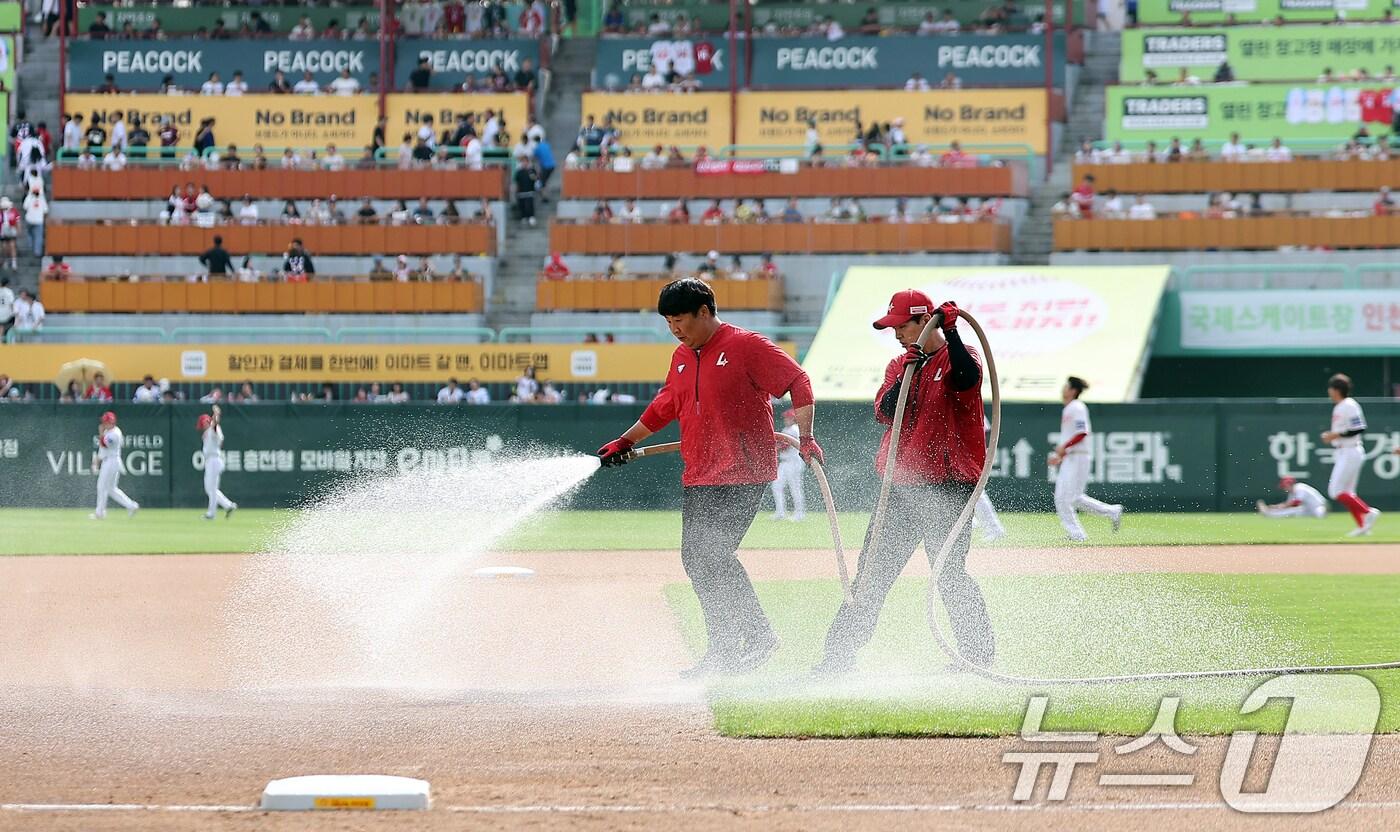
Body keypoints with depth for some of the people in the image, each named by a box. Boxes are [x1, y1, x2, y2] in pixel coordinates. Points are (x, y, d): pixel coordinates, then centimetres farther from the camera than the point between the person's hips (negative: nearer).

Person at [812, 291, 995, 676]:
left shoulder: (956, 358, -3)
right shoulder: (898, 365, 16)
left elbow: (967, 378, -27)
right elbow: (884, 411, 1)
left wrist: (950, 332, -31)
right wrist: (905, 374, -14)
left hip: (947, 485, -6)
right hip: (901, 485, 6)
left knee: (949, 576, -10)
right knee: (872, 571, 6)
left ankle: (980, 655, 1)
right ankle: (840, 652, 10)